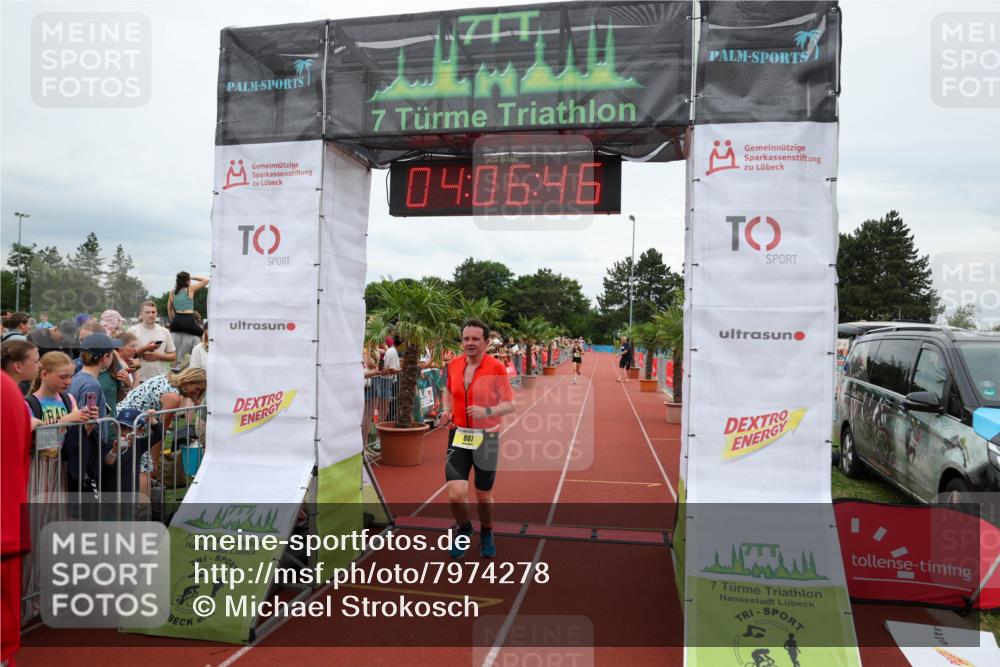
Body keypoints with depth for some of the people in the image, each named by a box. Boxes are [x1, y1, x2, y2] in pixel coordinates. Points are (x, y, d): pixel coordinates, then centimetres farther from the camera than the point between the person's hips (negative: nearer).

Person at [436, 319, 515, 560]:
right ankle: (463, 528, 24)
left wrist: (487, 411, -27)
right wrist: (446, 411, 0)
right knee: (456, 494, -10)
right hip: (458, 436, 2)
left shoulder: (496, 368, -11)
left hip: (486, 438, -2)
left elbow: (509, 404, -10)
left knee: (484, 496, 11)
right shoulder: (453, 365, 1)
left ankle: (486, 534, 42)